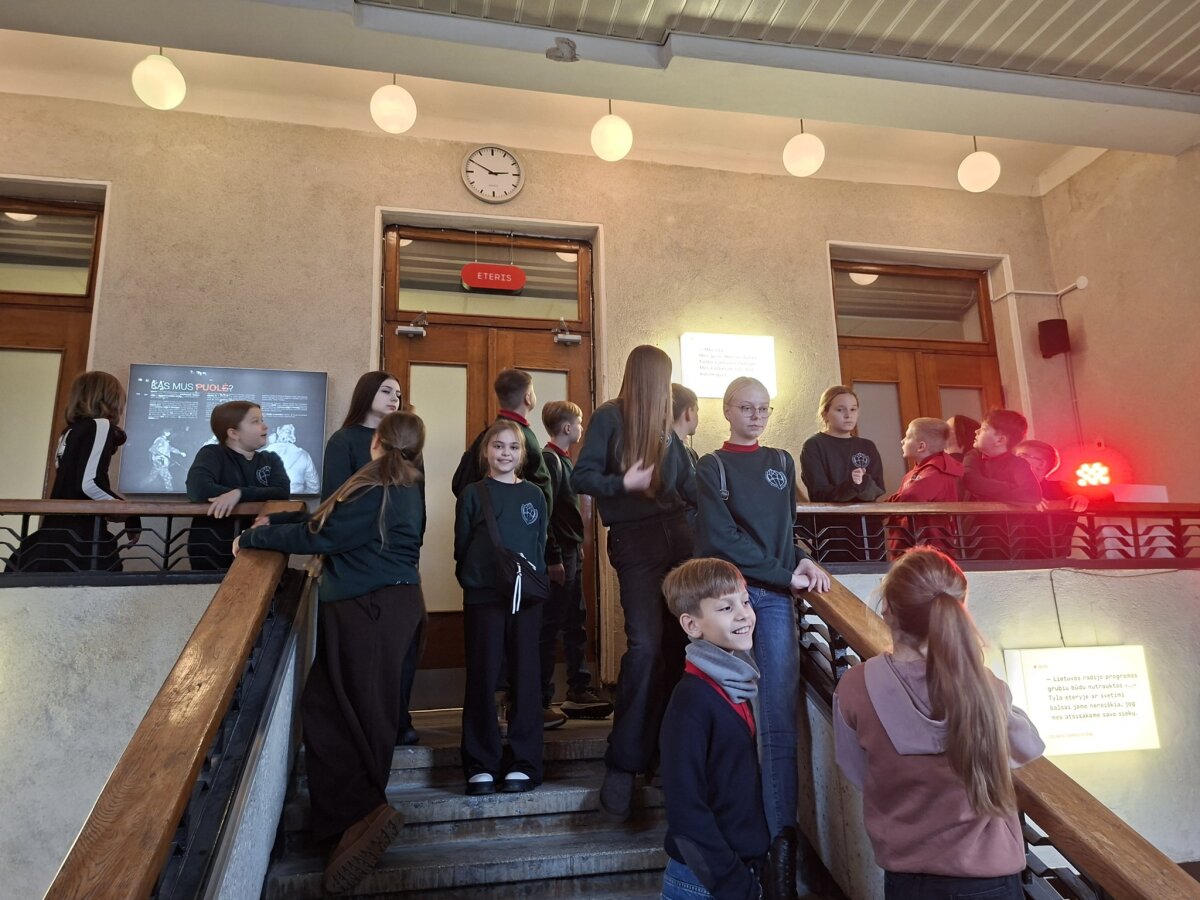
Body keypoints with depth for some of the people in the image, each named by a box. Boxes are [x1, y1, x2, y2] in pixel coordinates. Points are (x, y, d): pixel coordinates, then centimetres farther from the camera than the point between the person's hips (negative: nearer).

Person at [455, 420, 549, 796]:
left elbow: (541, 544, 10)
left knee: (526, 679, 4)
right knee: (482, 680, 3)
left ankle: (525, 764, 12)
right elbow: (462, 546, 3)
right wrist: (471, 580, -5)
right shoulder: (472, 494, 5)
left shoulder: (533, 495, 10)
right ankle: (480, 766, 12)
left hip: (527, 597, 2)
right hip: (483, 597, -1)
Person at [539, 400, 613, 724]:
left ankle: (578, 692, 23)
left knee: (576, 625, 13)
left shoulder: (564, 460, 16)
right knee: (550, 628, -5)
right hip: (558, 556, -10)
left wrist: (576, 545, 16)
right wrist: (553, 560, -21)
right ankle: (540, 704, 2)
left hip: (570, 552, 10)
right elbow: (544, 513, -19)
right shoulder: (550, 459, -13)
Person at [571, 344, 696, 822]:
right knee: (645, 645, -16)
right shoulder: (608, 417, 0)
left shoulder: (665, 426, 18)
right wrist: (624, 483, -19)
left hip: (677, 534, 6)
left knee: (677, 644, 3)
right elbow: (581, 478, -7)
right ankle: (622, 764, -5)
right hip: (635, 539, -6)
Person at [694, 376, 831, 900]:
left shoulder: (782, 462, 17)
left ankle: (783, 842, -2)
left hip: (775, 599, 3)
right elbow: (722, 539, -7)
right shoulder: (712, 466, 3)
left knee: (779, 720, -4)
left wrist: (801, 560, -1)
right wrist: (785, 574, -10)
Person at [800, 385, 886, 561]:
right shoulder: (813, 446, -3)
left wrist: (863, 484, -22)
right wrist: (851, 486, -29)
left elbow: (879, 491, 1)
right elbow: (821, 495, -11)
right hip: (832, 532, -5)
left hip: (869, 531, 5)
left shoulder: (867, 447, 12)